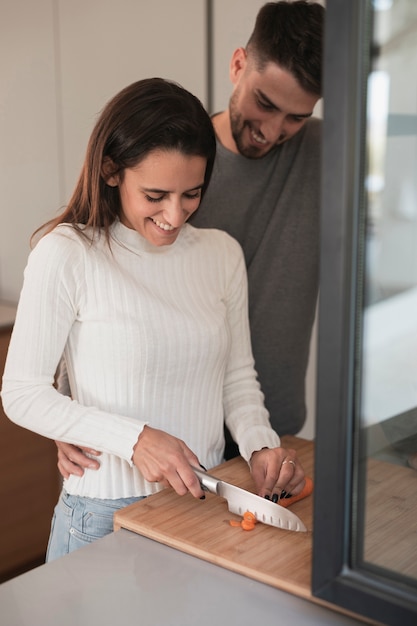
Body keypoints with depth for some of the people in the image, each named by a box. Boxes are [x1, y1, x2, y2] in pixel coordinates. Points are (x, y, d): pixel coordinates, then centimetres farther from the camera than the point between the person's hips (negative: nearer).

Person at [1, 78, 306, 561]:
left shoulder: (222, 254, 1)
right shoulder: (66, 255, -14)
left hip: (207, 503, 4)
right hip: (103, 513, -4)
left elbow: (237, 375, 8)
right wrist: (134, 439, -20)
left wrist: (261, 445, -10)